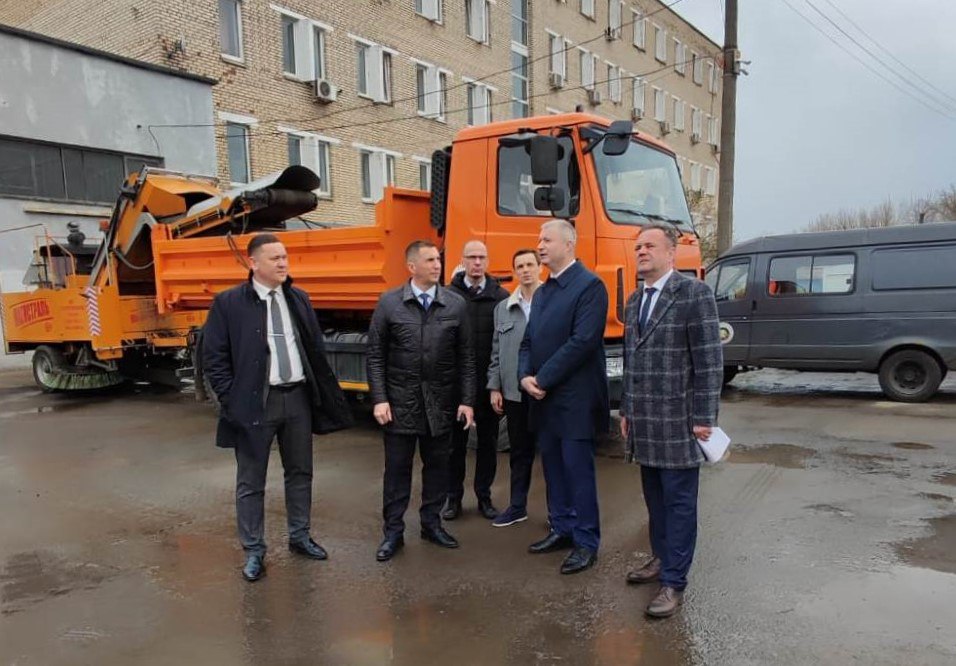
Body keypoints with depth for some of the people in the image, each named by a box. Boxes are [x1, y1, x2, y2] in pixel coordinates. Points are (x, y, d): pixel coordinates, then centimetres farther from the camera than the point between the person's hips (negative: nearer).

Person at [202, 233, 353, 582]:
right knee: (251, 482, 7)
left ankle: (300, 537, 33)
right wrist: (233, 400, -11)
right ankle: (253, 551, 22)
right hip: (255, 402, -4)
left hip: (298, 397, 5)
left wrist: (325, 395, 7)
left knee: (300, 472, 16)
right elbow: (214, 358, -6)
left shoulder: (299, 299, 7)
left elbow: (315, 350, 11)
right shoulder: (228, 303, -7)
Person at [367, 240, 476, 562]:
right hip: (400, 401, -1)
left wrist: (467, 400, -1)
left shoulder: (456, 304, 1)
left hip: (441, 402, 2)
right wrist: (379, 399, -7)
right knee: (397, 467, 7)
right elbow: (375, 355, -1)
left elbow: (466, 357, 3)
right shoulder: (389, 303, -2)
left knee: (437, 465, 12)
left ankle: (432, 523, 29)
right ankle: (393, 531, 20)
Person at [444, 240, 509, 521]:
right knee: (455, 440, 10)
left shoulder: (501, 296, 0)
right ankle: (453, 497, 23)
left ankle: (484, 496, 26)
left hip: (489, 382, 1)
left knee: (488, 442, 12)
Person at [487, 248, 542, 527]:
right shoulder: (503, 308, 10)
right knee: (519, 452, 14)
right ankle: (517, 506, 26)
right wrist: (494, 387, 7)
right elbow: (496, 352, 11)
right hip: (515, 392, 4)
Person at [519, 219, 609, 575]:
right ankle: (562, 529, 30)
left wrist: (542, 380, -16)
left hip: (575, 398, -8)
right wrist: (525, 376, -5)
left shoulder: (589, 285, -11)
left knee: (578, 469, 0)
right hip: (544, 398, 8)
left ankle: (586, 542, 14)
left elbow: (583, 341, -20)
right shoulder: (541, 292, 15)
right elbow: (529, 340, 14)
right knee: (553, 466, 15)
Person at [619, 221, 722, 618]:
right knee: (654, 497, 16)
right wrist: (627, 411, 17)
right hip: (644, 423, 7)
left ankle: (674, 582, 10)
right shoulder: (634, 301, 14)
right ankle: (661, 559, 33)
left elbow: (709, 360, -11)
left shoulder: (694, 294, -8)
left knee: (678, 501, 2)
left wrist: (704, 418, -13)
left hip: (678, 422, -6)